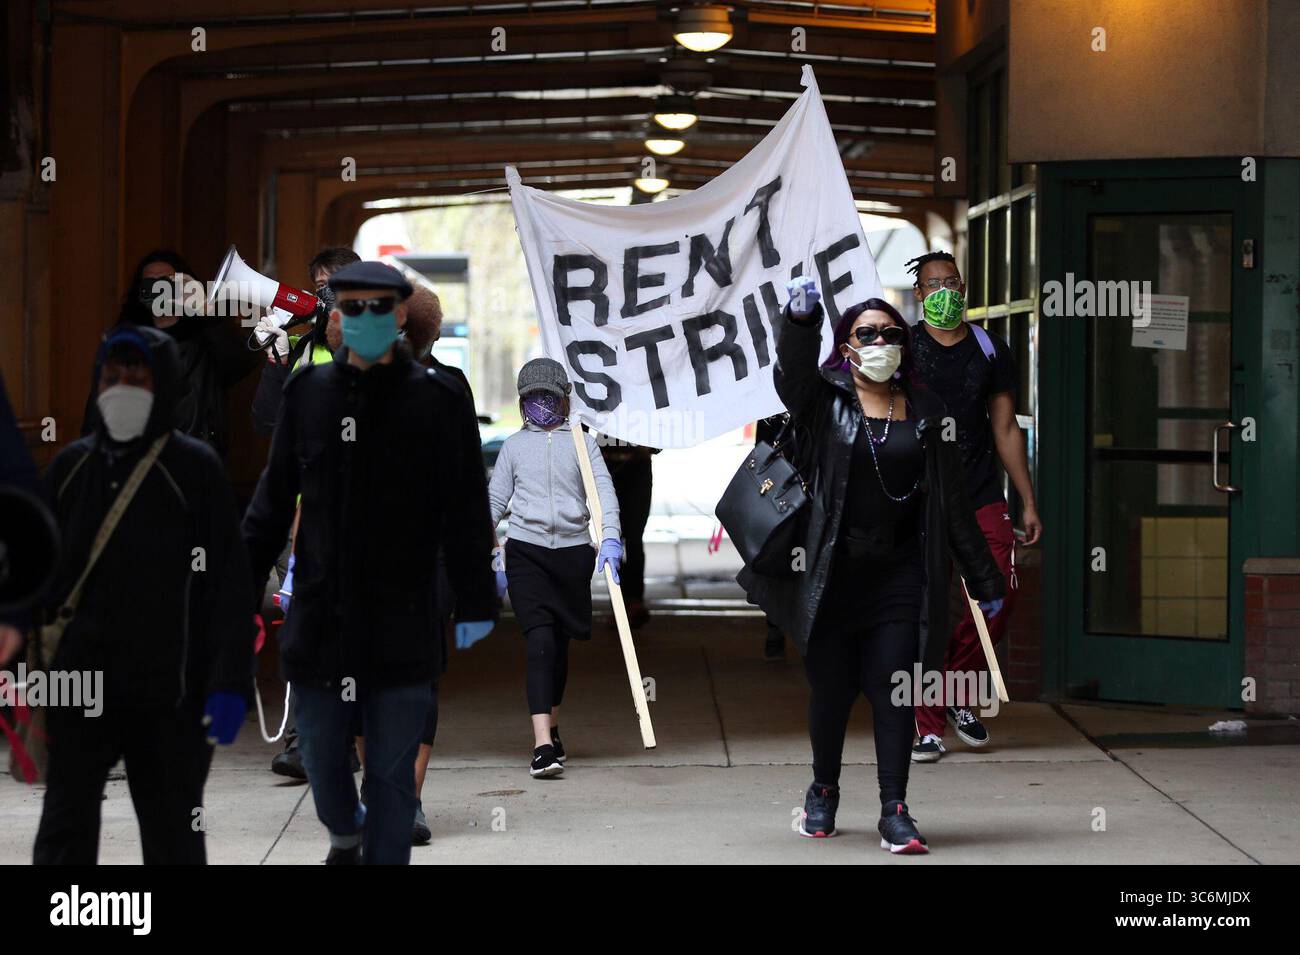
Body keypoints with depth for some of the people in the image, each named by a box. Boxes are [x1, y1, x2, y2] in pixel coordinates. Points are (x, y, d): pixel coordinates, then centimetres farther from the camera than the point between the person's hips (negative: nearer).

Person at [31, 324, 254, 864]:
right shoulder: (72, 466, 8)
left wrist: (229, 685, -13)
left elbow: (229, 585, -6)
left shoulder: (195, 468, -3)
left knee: (172, 838, 7)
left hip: (167, 696, -3)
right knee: (63, 837, 1)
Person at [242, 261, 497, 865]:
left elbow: (466, 511, -1)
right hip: (320, 613, 3)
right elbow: (273, 500, 10)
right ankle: (345, 835, 42)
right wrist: (242, 591, 8)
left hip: (400, 626, -3)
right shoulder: (307, 394, 4)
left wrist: (474, 603, -5)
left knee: (391, 769, 3)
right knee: (320, 756, 13)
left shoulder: (436, 401, -3)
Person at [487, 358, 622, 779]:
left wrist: (610, 538, -18)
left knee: (559, 642, 11)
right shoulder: (514, 445, 10)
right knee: (539, 639, -14)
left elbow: (603, 492, -3)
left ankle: (552, 727, 33)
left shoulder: (582, 443, 7)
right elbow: (496, 499, 12)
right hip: (526, 550, -1)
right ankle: (543, 746, -23)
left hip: (572, 550, 1)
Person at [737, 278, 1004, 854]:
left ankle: (894, 812, -1)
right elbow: (792, 374, -22)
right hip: (832, 571, -1)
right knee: (831, 688, 6)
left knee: (893, 690, -3)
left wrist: (983, 579, 12)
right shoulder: (826, 400, 2)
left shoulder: (924, 412, 9)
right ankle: (824, 792, 28)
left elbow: (952, 504, 12)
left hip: (899, 574, 1)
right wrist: (801, 319, -42)